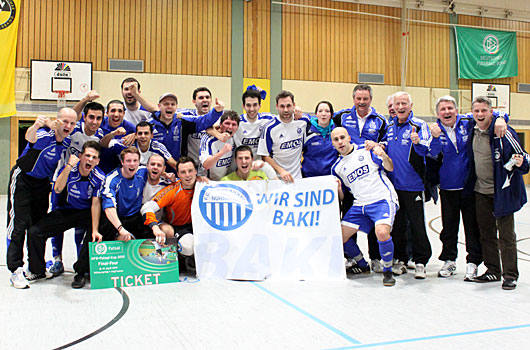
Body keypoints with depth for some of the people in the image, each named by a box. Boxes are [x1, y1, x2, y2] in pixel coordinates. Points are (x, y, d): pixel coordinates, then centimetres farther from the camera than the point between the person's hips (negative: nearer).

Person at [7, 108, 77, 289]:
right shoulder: (44, 135, -27)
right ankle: (16, 270, -3)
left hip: (43, 183, 6)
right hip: (22, 179, -6)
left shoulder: (68, 141, -9)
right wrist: (35, 126, -73)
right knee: (19, 224, -7)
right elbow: (30, 137, -52)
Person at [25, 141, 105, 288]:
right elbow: (57, 189, -32)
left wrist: (95, 230, -26)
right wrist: (69, 166, -43)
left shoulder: (99, 177, -15)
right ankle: (38, 271, 12)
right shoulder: (69, 169, -17)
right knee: (34, 232, -14)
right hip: (63, 211, 1)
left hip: (85, 213, 0)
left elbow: (96, 203, -17)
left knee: (99, 230, -29)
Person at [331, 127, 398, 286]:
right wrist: (338, 189, -4)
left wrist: (384, 157, -24)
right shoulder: (337, 167, 13)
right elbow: (341, 197, 19)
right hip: (360, 205, 5)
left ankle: (388, 271, -5)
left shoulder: (367, 151, 2)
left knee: (382, 233, -29)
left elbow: (390, 168, -3)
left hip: (382, 198, -5)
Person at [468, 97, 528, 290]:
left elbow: (523, 156, -11)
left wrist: (520, 162, -31)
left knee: (506, 235, 0)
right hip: (481, 191, 6)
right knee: (486, 233, 12)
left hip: (502, 191, -6)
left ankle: (510, 275, 11)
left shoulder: (504, 133, -16)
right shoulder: (474, 132, 4)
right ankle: (493, 270, 25)